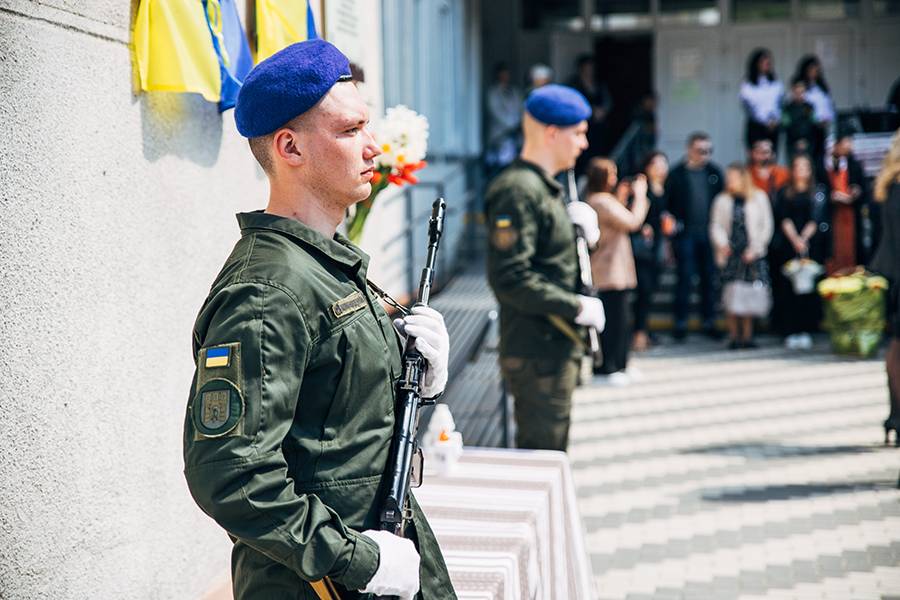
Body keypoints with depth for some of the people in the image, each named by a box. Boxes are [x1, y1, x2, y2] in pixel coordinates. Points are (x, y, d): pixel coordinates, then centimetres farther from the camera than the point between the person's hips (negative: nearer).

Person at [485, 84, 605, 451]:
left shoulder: (545, 187, 17)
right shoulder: (518, 190, -16)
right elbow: (509, 278, -25)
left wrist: (583, 231, 5)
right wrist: (577, 307, -19)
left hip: (556, 348, 10)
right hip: (537, 353, -10)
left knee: (551, 454, 18)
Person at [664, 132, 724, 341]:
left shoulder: (714, 173, 8)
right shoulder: (676, 174, -2)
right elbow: (667, 204, -2)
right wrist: (674, 225, -9)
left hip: (709, 234, 3)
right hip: (686, 234, -3)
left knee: (709, 278, 6)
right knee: (685, 278, -2)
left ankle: (709, 322, 14)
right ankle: (681, 324, 6)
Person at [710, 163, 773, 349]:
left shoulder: (759, 198, 6)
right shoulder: (722, 200, 8)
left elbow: (766, 226, 5)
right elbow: (716, 225, 4)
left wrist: (755, 248, -4)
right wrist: (721, 243, -14)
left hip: (752, 255, 0)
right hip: (729, 253, 0)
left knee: (749, 295, -2)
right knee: (732, 294, -6)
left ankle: (747, 336, 6)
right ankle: (734, 336, -1)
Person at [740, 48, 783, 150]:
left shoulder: (777, 84, 11)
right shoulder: (747, 86, 0)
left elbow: (781, 105, 8)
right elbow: (748, 107, -6)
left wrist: (775, 119, -11)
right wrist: (765, 122, -13)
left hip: (774, 127, 3)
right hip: (755, 127, -3)